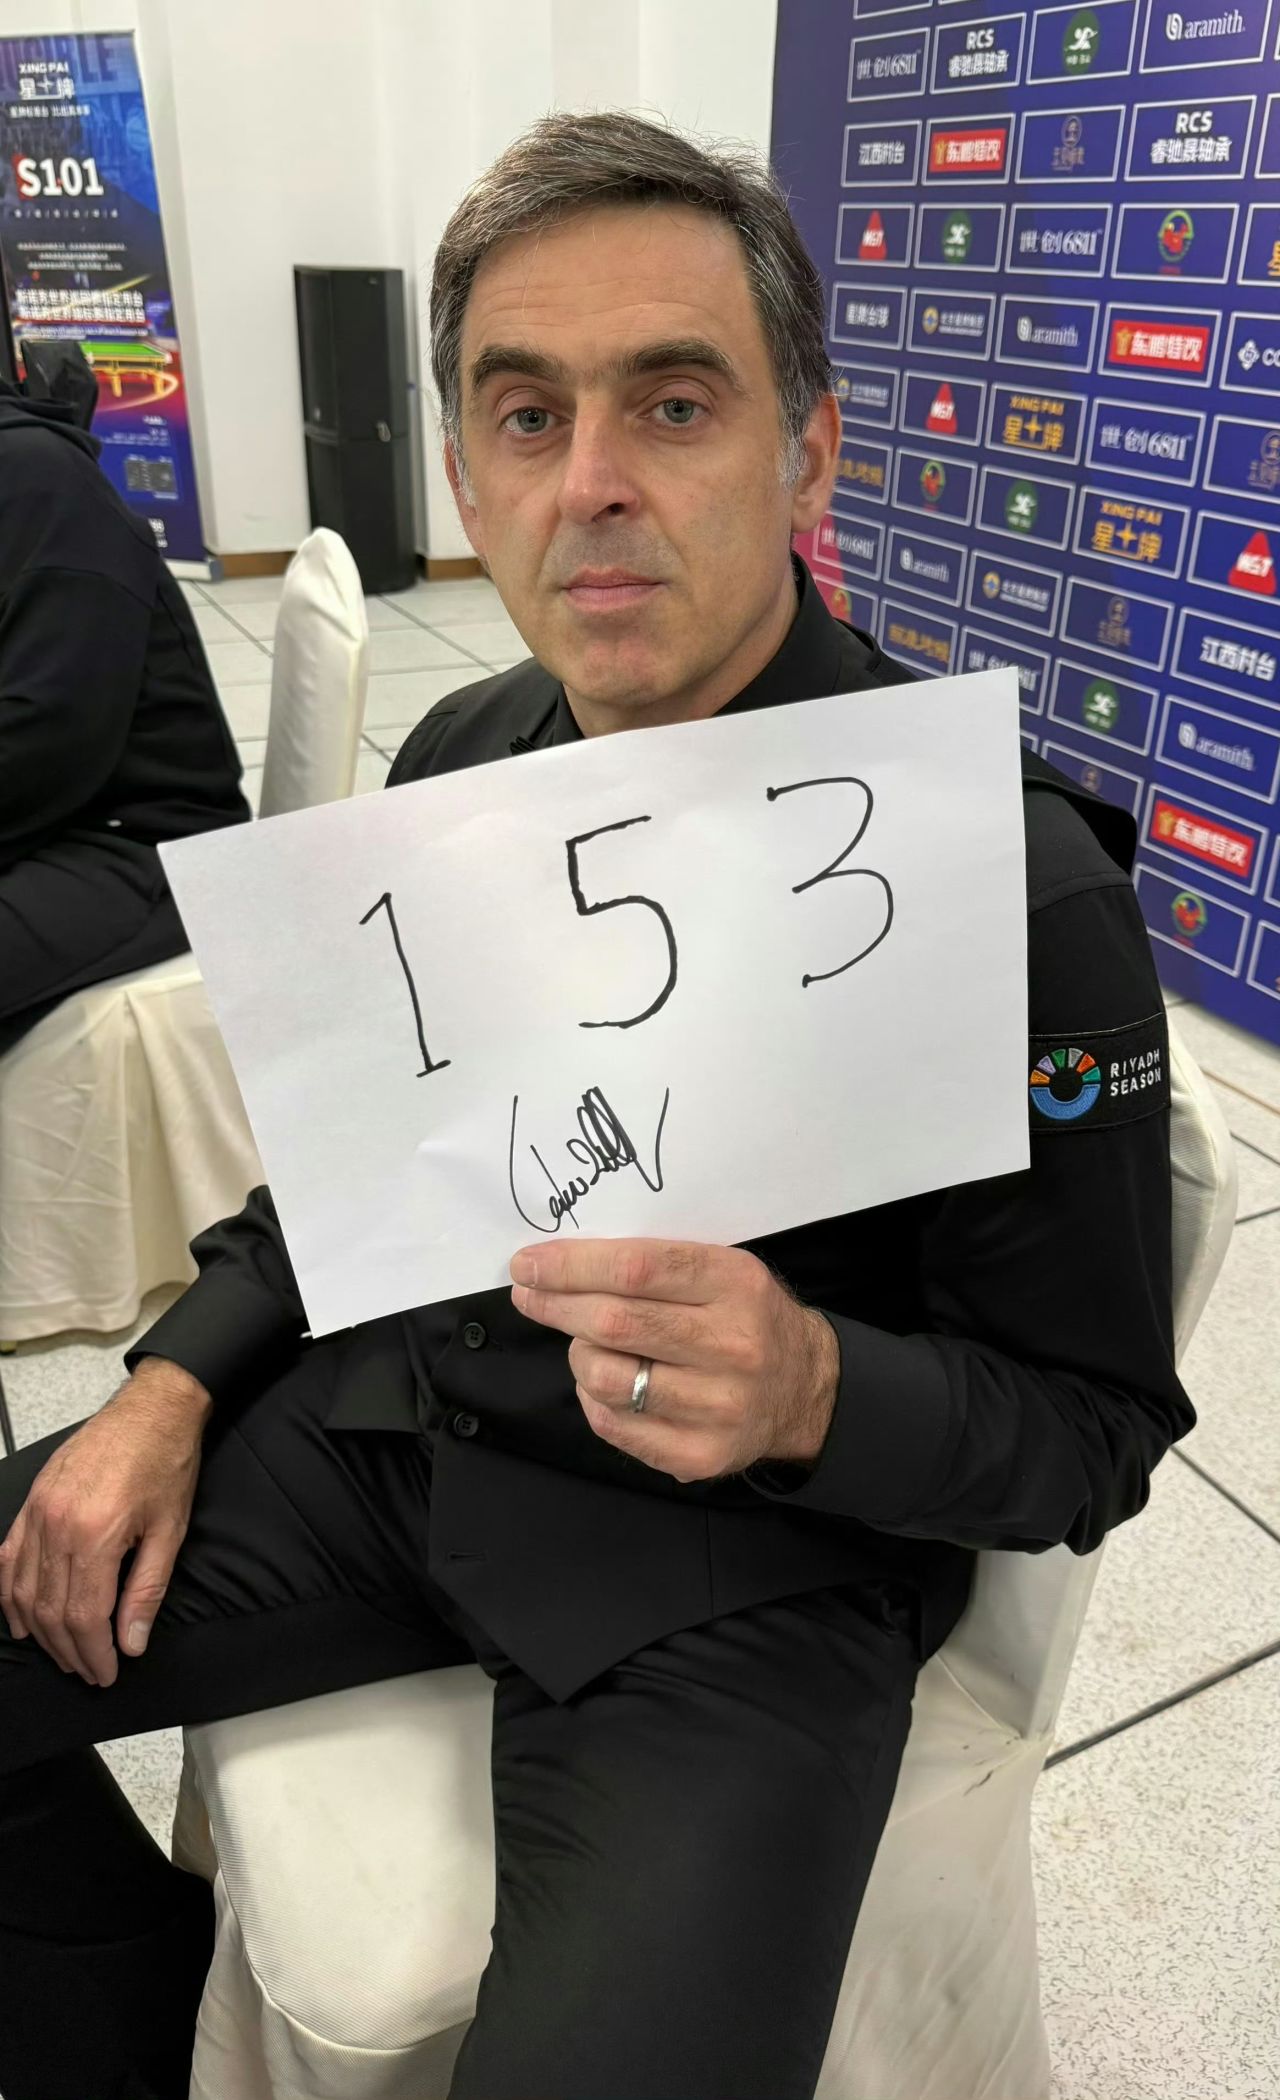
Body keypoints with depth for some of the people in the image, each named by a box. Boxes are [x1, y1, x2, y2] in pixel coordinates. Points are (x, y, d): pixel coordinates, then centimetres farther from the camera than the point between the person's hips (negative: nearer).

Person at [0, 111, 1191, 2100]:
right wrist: (175, 1384, -1)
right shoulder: (461, 760, 0)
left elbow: (1090, 1432, -10)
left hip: (747, 1553, -4)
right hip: (405, 1417, 6)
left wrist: (810, 1391, -30)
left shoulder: (1015, 888, -20)